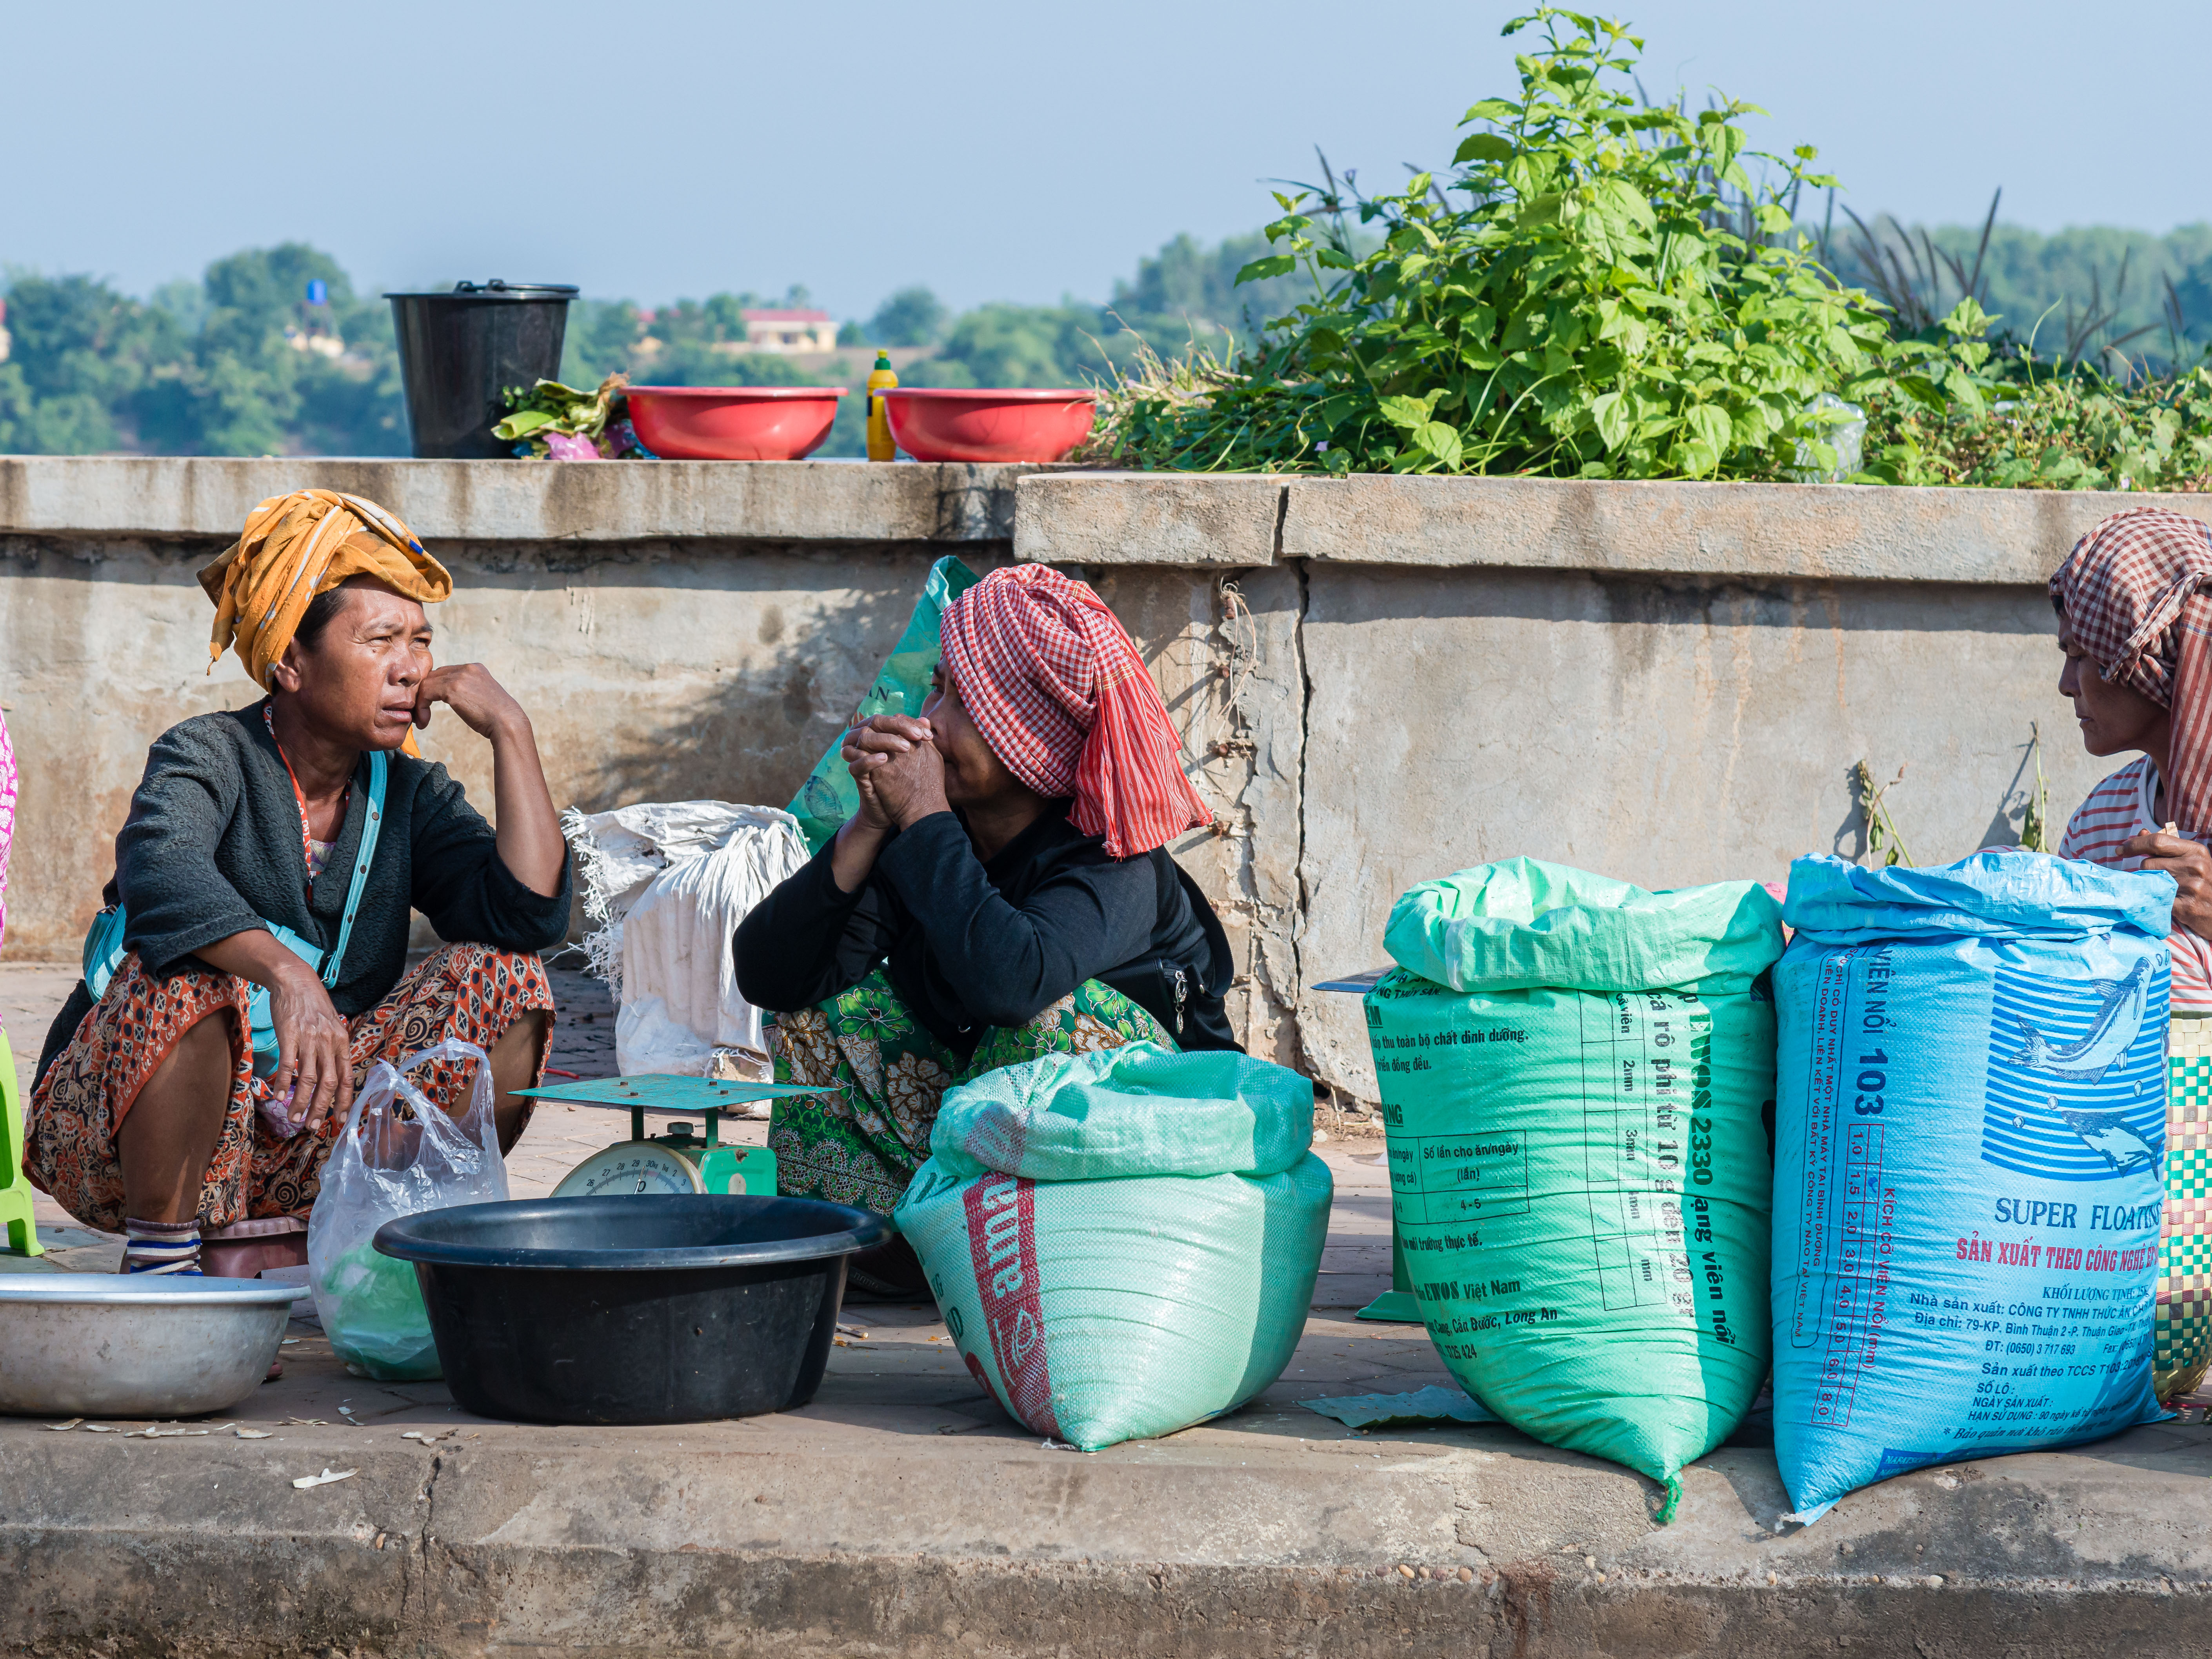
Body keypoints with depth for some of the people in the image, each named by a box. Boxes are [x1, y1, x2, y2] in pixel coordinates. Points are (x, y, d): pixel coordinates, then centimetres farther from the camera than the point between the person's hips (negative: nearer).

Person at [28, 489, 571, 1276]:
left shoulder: (410, 794, 5)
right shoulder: (207, 757, -12)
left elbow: (530, 917, -11)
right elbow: (162, 871, -35)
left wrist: (511, 735, -12)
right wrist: (284, 973, -51)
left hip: (294, 1139, 5)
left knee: (505, 980, -8)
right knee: (187, 981, -35)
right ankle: (160, 1257, -21)